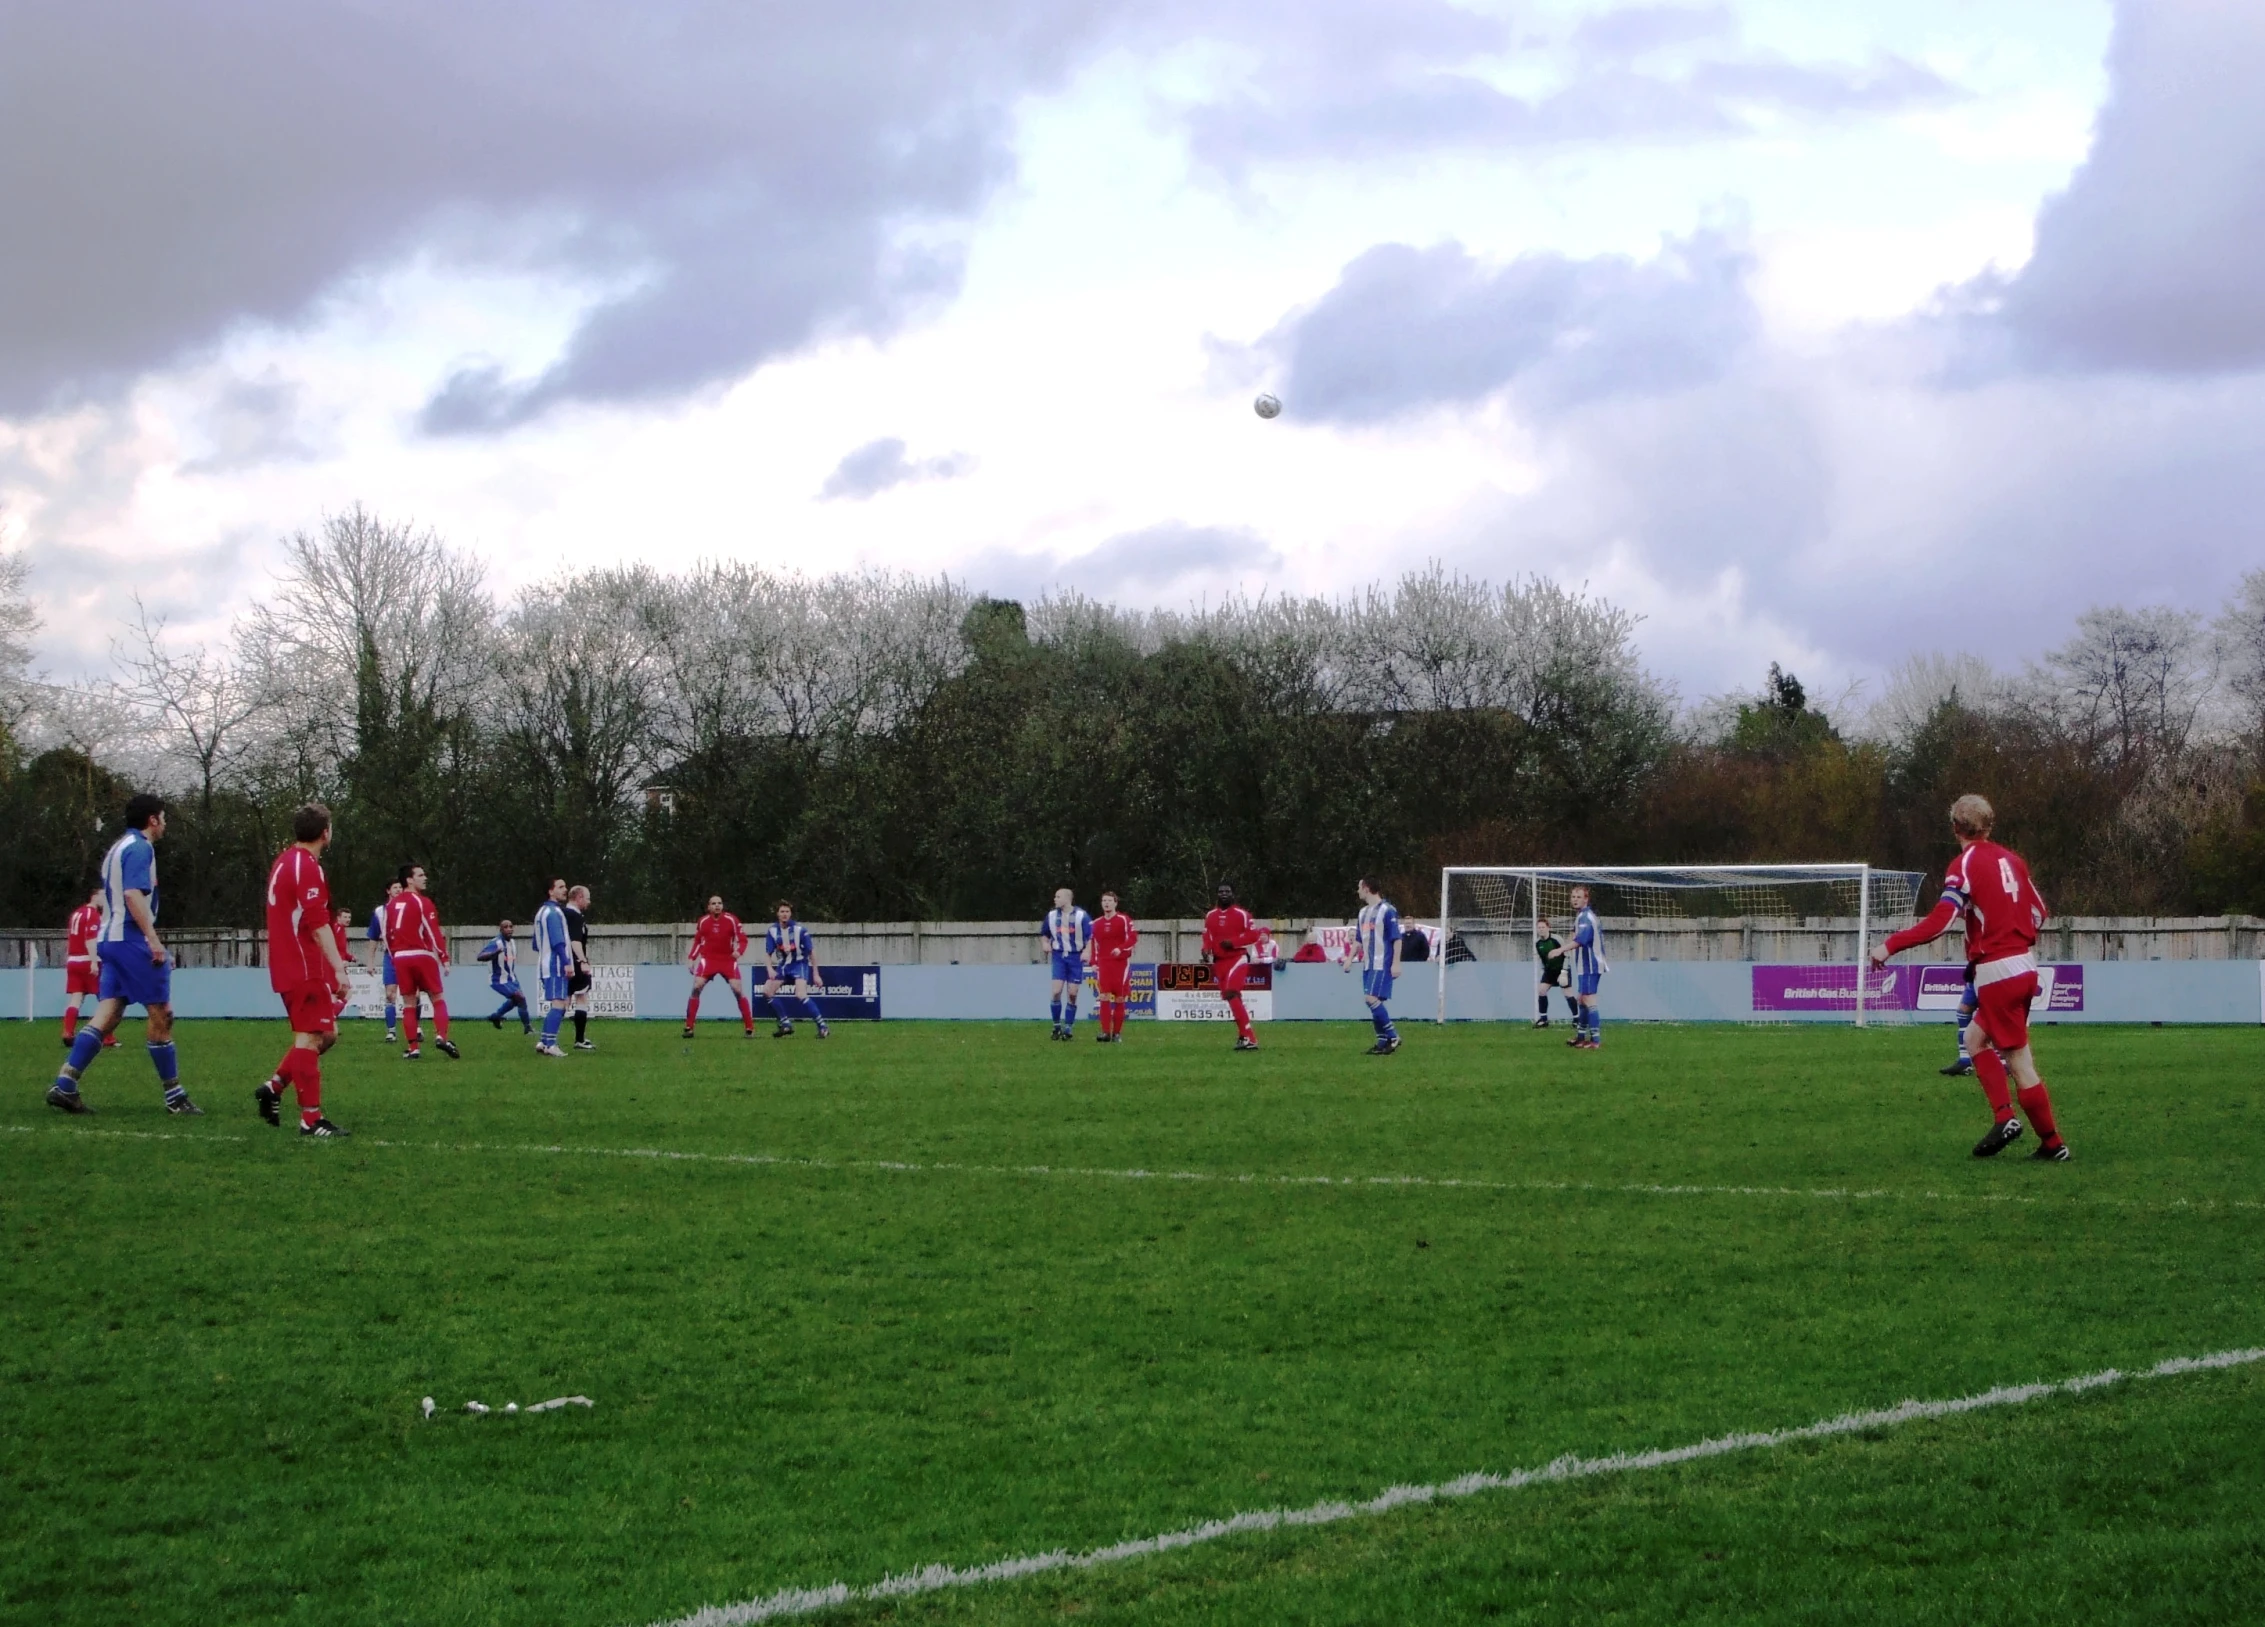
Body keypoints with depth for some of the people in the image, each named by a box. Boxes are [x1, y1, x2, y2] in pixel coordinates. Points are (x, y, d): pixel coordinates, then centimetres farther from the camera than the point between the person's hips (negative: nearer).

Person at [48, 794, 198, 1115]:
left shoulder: (119, 848, 21)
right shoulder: (139, 848, -9)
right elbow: (133, 895, -22)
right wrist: (154, 940, -24)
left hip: (110, 940, 10)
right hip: (132, 940, -10)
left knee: (106, 1016, 4)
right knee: (161, 1016, -3)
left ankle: (64, 1086, -5)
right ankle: (174, 1097, 2)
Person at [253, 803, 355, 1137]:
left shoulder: (284, 862, 15)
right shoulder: (307, 867, -16)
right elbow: (318, 925, -22)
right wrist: (339, 968, -23)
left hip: (288, 968, 10)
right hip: (305, 970, -10)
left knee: (326, 1034, 15)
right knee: (311, 1038, -8)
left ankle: (273, 1088, 13)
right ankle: (311, 1120, -8)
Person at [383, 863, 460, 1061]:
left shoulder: (391, 904, 10)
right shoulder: (421, 902, -8)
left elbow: (387, 935, 13)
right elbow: (433, 932, -12)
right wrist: (444, 957, -7)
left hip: (401, 958, 5)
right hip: (422, 956, -5)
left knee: (409, 1004, 7)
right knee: (438, 999, 5)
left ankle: (413, 1047, 2)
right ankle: (441, 1036, -13)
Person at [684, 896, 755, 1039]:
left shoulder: (731, 920, -8)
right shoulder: (702, 921, 0)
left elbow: (742, 939, -5)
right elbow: (697, 942, 12)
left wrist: (739, 951, -24)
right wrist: (691, 958, 3)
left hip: (728, 960, -1)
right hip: (708, 959, 1)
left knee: (738, 990, -11)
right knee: (696, 988, -12)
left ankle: (749, 1028, -2)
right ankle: (688, 1027, -5)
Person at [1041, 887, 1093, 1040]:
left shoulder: (1081, 916, -6)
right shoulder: (1052, 915, 5)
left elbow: (1092, 935, -3)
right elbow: (1043, 934, 19)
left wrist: (1087, 951, -17)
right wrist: (1045, 943, -1)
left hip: (1076, 957, -2)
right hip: (1059, 956, 2)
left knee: (1072, 994, 0)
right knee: (1056, 992, -10)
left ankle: (1068, 1028, 8)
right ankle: (1057, 1026, 2)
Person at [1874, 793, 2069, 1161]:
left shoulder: (1965, 865, -11)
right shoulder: (2011, 860, 10)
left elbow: (1939, 923, -19)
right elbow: (2038, 913, 15)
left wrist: (1890, 945, -15)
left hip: (1997, 972, -8)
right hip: (2024, 965, 8)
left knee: (2019, 1062, -3)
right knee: (1975, 1038, 19)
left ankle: (2053, 1145, -1)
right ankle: (2005, 1118, 9)